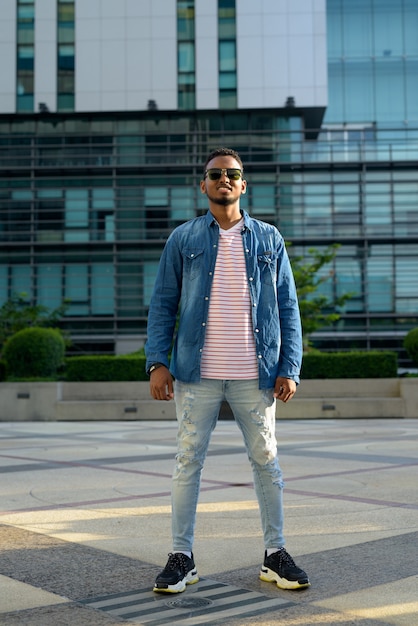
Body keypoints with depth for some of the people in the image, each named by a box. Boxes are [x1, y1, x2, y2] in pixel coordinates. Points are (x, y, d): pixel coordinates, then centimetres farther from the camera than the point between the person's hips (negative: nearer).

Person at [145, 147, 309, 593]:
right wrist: (157, 362, -5)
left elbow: (287, 308, 8)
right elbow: (162, 304, 6)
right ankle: (181, 556, 14)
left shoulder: (269, 239, 9)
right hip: (197, 373, -1)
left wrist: (289, 368, -1)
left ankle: (275, 555, 19)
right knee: (188, 461, 3)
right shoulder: (183, 239, 8)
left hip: (254, 374, 1)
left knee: (266, 461, 7)